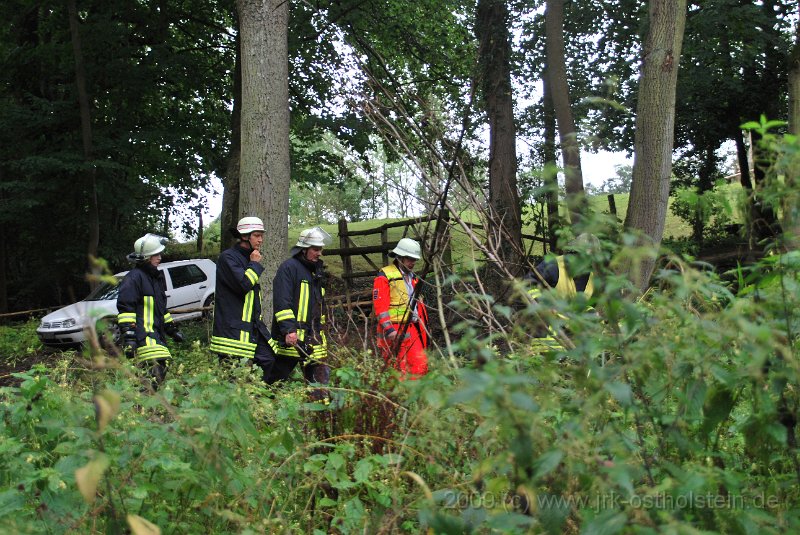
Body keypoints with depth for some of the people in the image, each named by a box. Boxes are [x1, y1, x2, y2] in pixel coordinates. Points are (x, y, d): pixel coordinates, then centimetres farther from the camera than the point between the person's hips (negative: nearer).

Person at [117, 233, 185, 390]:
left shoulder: (156, 277, 23)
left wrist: (172, 328, 32)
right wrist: (128, 336, -21)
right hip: (142, 335, -10)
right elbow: (125, 307, -14)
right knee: (156, 368, -22)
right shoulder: (134, 277, -8)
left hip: (156, 333, 10)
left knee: (162, 365, 6)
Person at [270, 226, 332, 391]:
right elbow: (282, 302, -17)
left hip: (313, 337, 8)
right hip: (291, 337, -8)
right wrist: (288, 330, -25)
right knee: (276, 376, 0)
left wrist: (321, 331, 25)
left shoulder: (316, 271, 20)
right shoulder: (289, 267, -8)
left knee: (320, 375, 0)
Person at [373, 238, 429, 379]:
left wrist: (423, 325, 21)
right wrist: (388, 329, -21)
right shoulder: (384, 277, -7)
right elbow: (380, 306, -14)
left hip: (412, 329, 8)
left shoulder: (413, 277, 19)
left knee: (421, 365, -2)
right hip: (394, 332, -7)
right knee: (400, 370, -7)